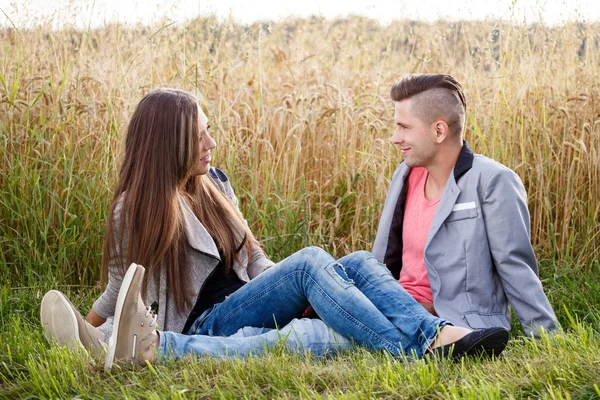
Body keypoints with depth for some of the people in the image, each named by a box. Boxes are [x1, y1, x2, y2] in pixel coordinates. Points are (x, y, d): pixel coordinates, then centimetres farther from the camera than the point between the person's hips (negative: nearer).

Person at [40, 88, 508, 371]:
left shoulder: (213, 184, 16)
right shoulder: (138, 208, -3)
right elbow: (120, 288, 9)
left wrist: (297, 294, 3)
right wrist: (81, 334, 6)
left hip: (248, 304, 7)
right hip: (204, 327, -7)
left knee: (358, 262, -16)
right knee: (309, 261, -30)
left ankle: (439, 333, -38)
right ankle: (418, 350, -44)